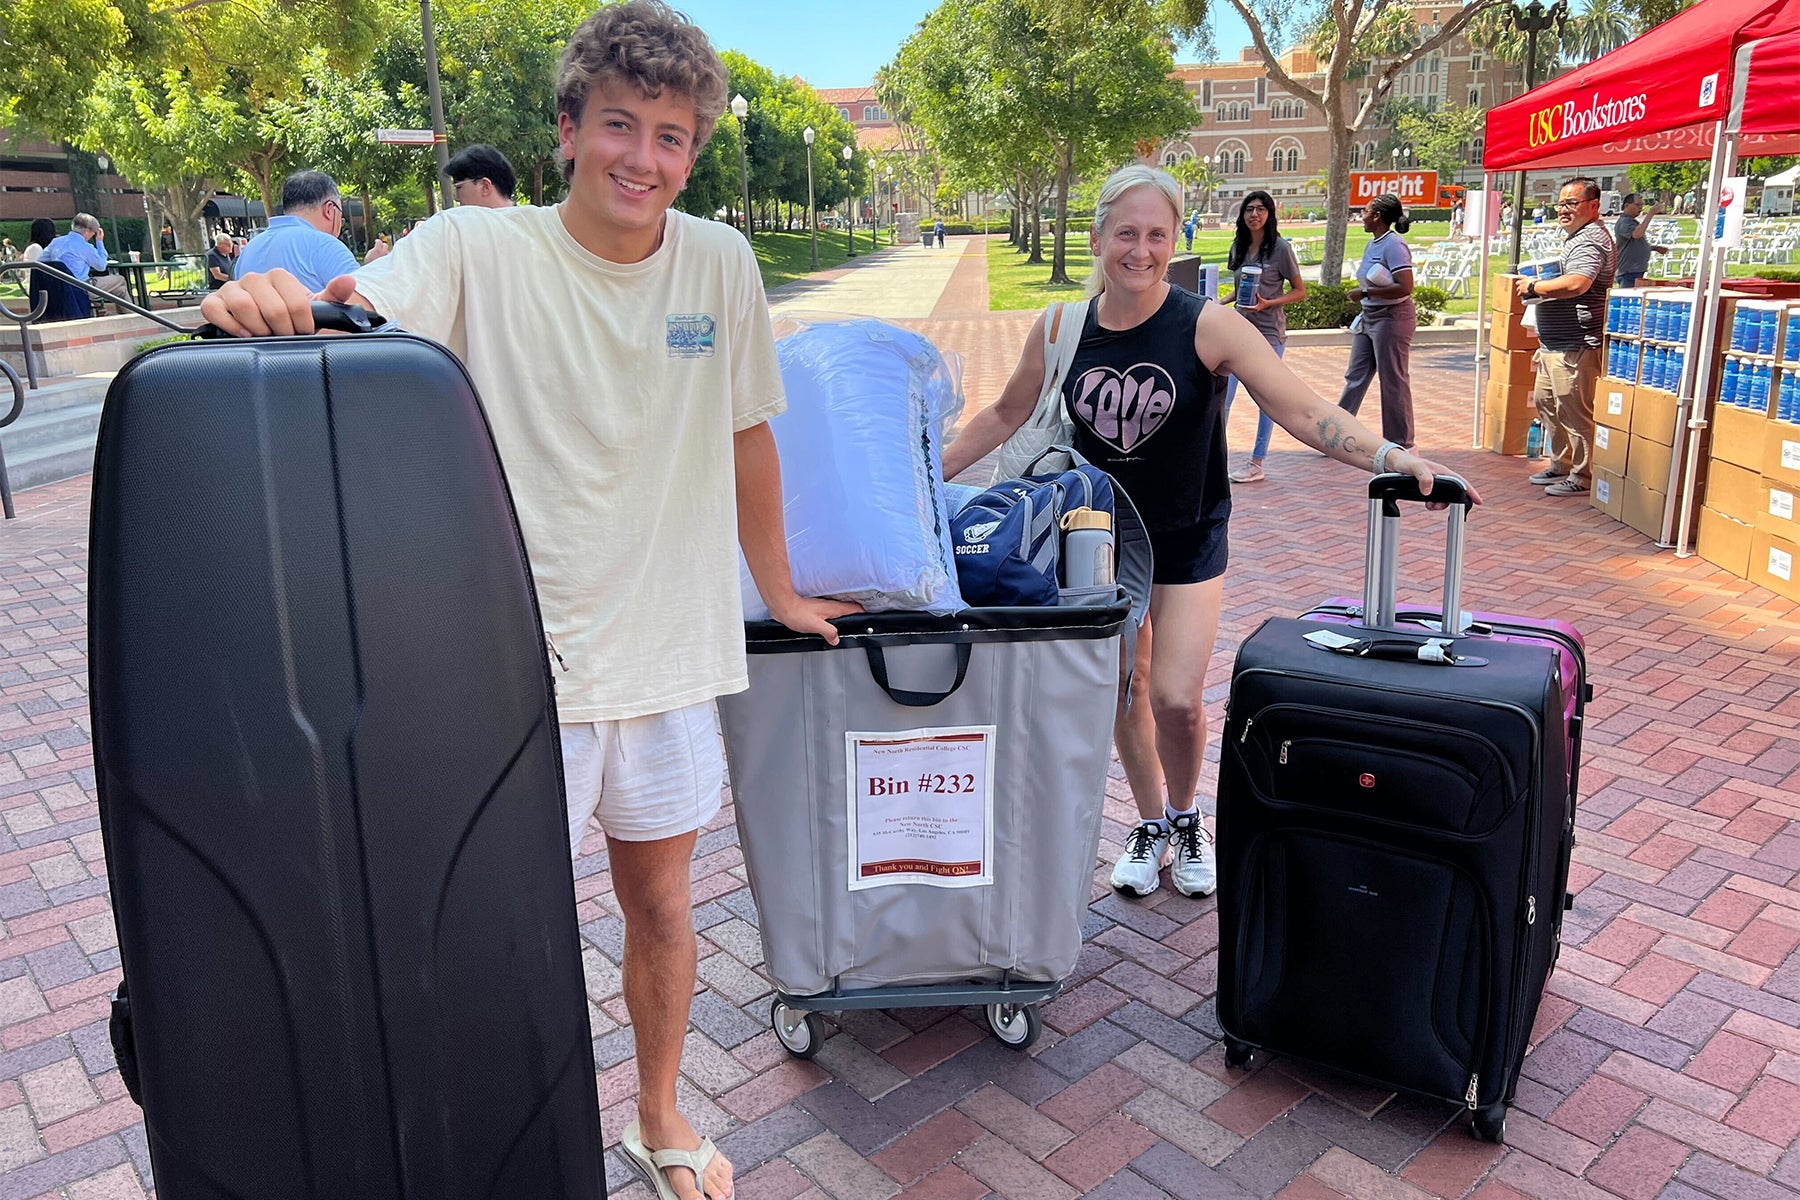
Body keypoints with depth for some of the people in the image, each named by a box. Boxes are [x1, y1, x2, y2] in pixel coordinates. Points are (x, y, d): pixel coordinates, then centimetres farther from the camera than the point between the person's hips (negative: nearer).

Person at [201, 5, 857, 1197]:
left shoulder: (721, 264, 0)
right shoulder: (476, 251, -9)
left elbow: (748, 439, 9)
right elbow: (351, 319, -24)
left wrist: (781, 595, 16)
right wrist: (273, 303, -47)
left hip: (672, 655, 3)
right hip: (525, 664, -3)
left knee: (662, 904, 18)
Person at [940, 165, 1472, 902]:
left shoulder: (1207, 327, -18)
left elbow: (1304, 411, -24)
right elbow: (1005, 416, 6)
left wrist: (1389, 457, -38)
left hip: (1188, 538, -2)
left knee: (1176, 698, -9)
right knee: (1123, 690, 10)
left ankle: (1186, 817, 23)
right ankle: (1151, 823, 33)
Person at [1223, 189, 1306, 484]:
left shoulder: (1280, 247, -8)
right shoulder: (1239, 246, 7)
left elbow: (1300, 291, -4)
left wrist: (1267, 303, -18)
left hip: (1269, 332, -5)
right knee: (1222, 397, -3)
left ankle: (1257, 464, 12)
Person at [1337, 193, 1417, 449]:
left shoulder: (1393, 245, -17)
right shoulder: (1372, 244, 10)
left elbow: (1405, 287, -25)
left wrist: (1366, 293, -21)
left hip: (1392, 318, -9)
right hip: (1369, 318, 9)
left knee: (1394, 382, -1)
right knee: (1355, 377, 13)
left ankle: (1402, 445, 9)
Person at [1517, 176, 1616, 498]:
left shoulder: (1591, 240, -16)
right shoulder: (1577, 237, 20)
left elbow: (1576, 283, -31)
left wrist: (1534, 287, -17)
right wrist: (1539, 287, 16)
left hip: (1575, 344, -12)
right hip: (1555, 344, 12)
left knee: (1574, 410, -6)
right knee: (1545, 401, 20)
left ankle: (1582, 477, 3)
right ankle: (1560, 465, 32)